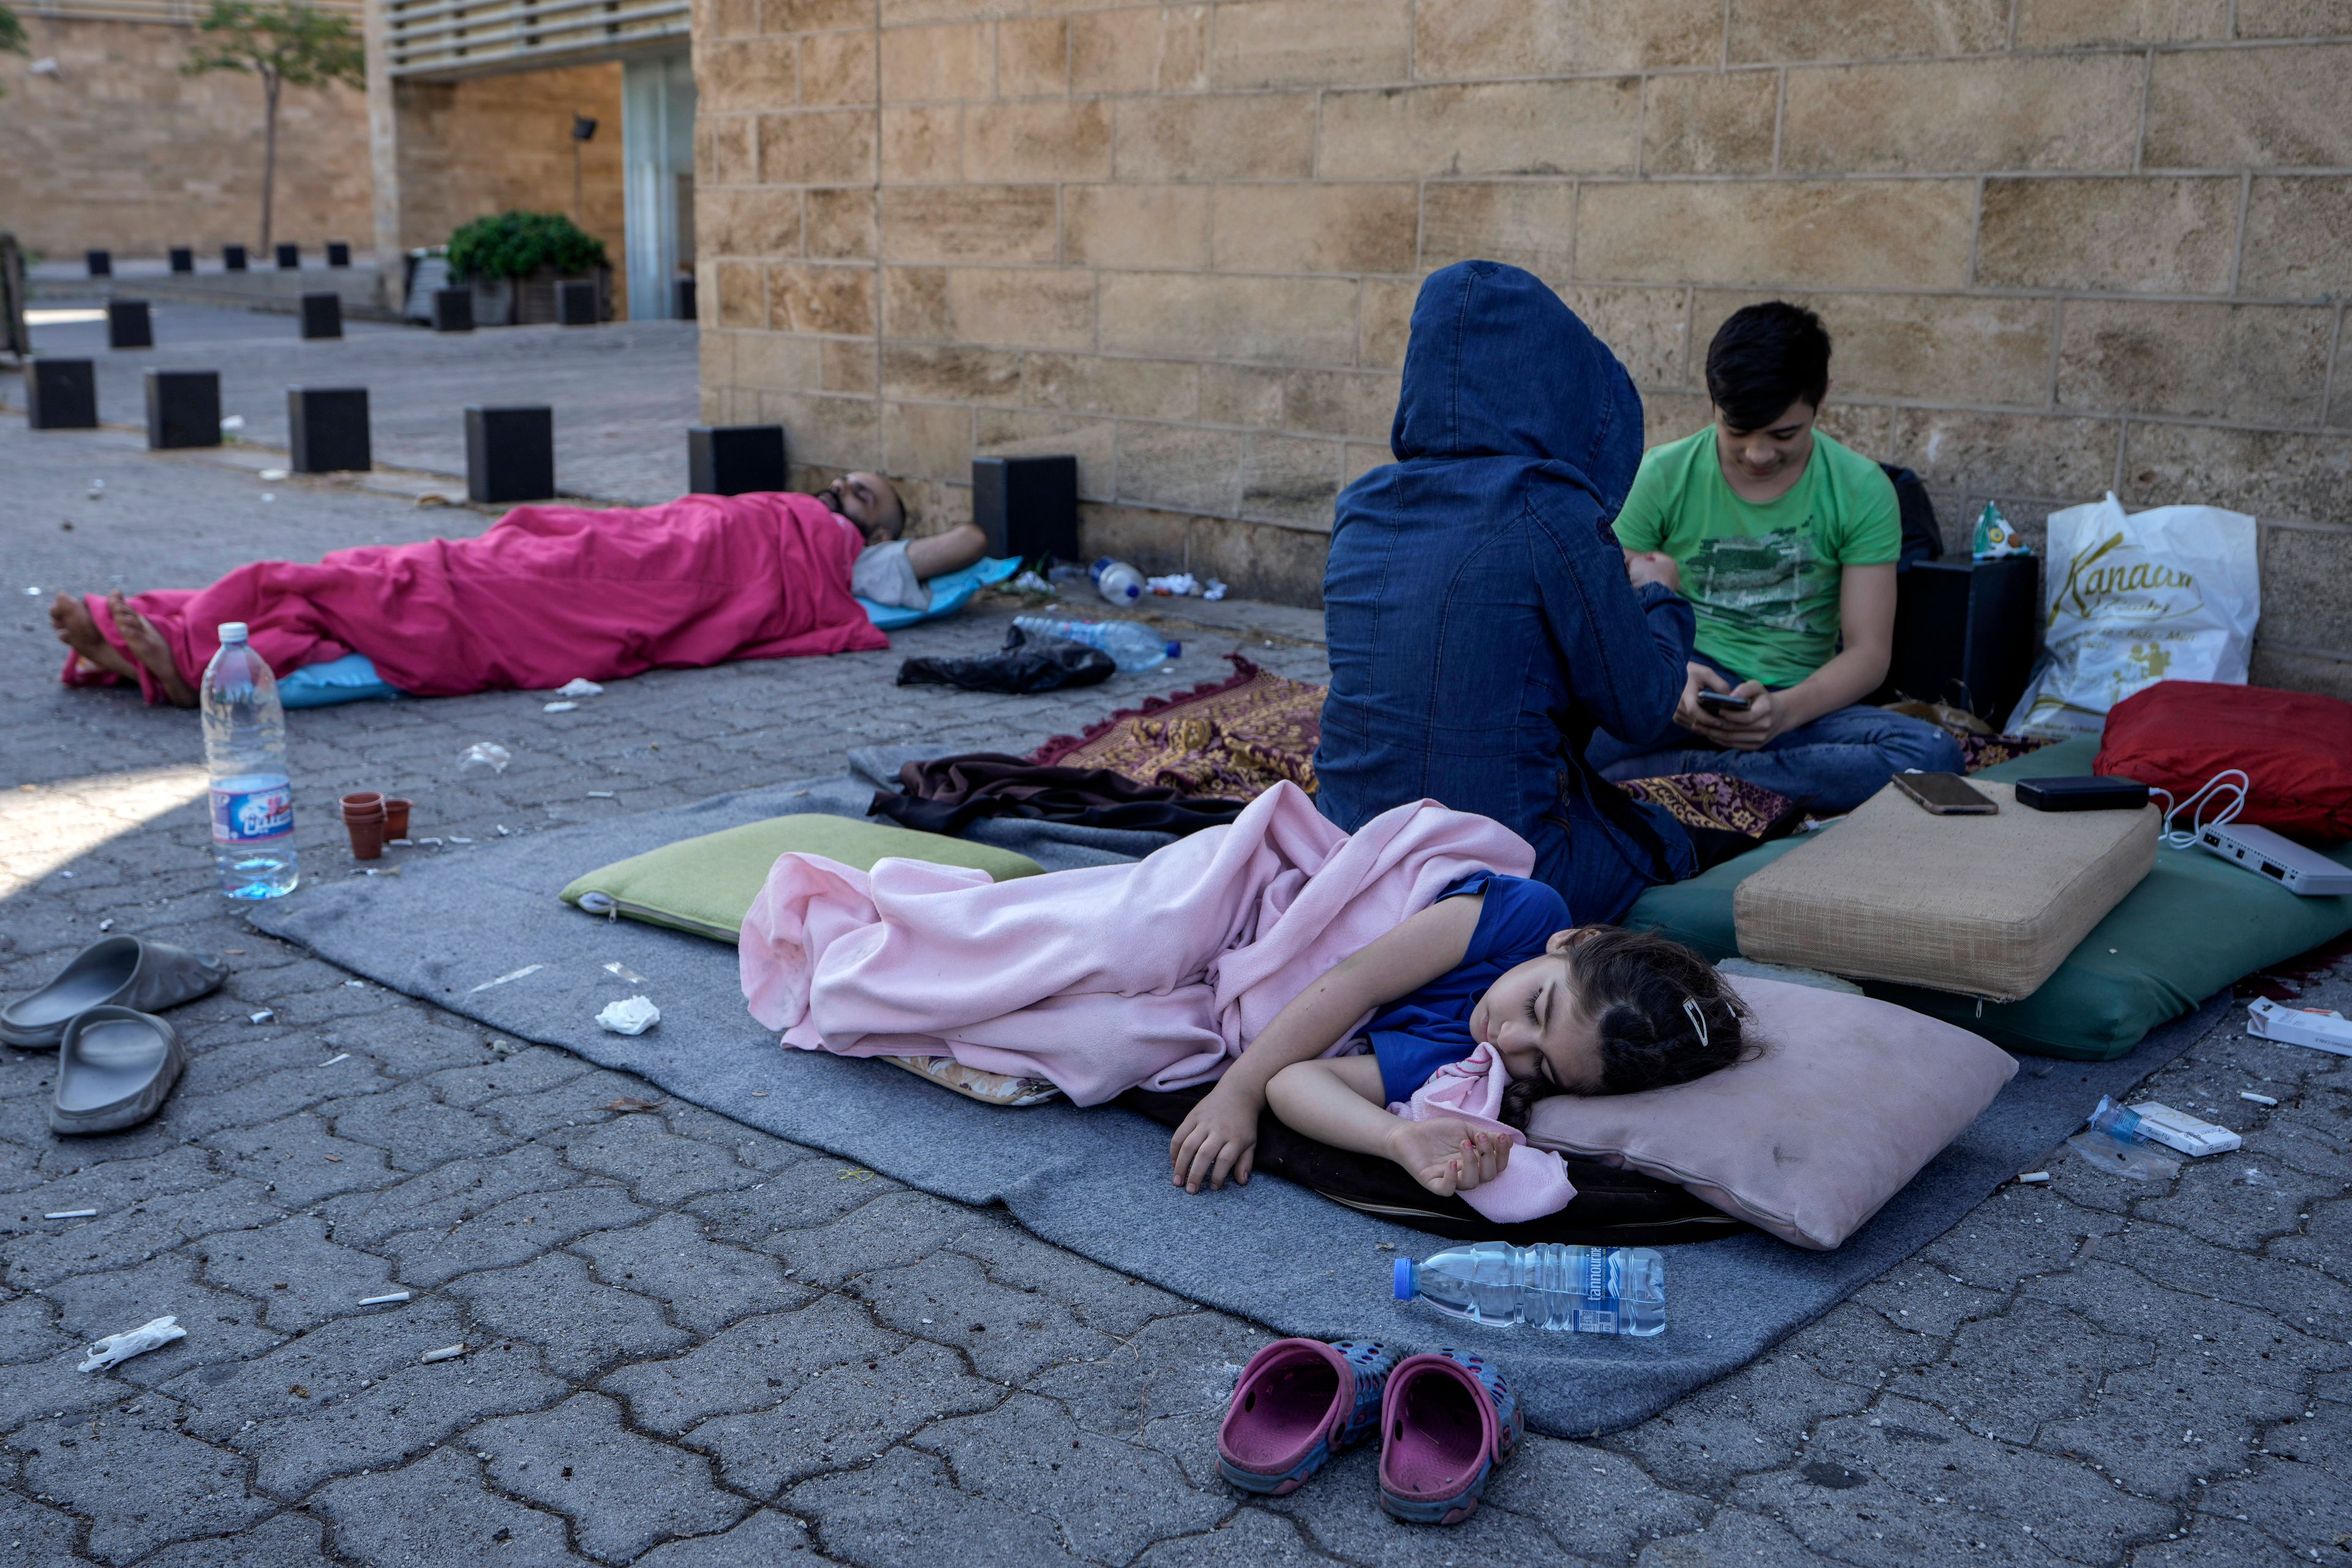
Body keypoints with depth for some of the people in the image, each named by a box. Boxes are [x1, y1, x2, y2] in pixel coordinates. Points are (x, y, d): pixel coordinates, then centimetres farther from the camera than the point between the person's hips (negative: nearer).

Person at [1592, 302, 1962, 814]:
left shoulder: (1861, 491, 1)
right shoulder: (1662, 476, 0)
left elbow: (1868, 652, -2)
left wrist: (1785, 709, -22)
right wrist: (1670, 676, -24)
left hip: (1797, 702, 2)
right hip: (1679, 691, -2)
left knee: (1934, 755, -32)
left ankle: (1679, 772, -30)